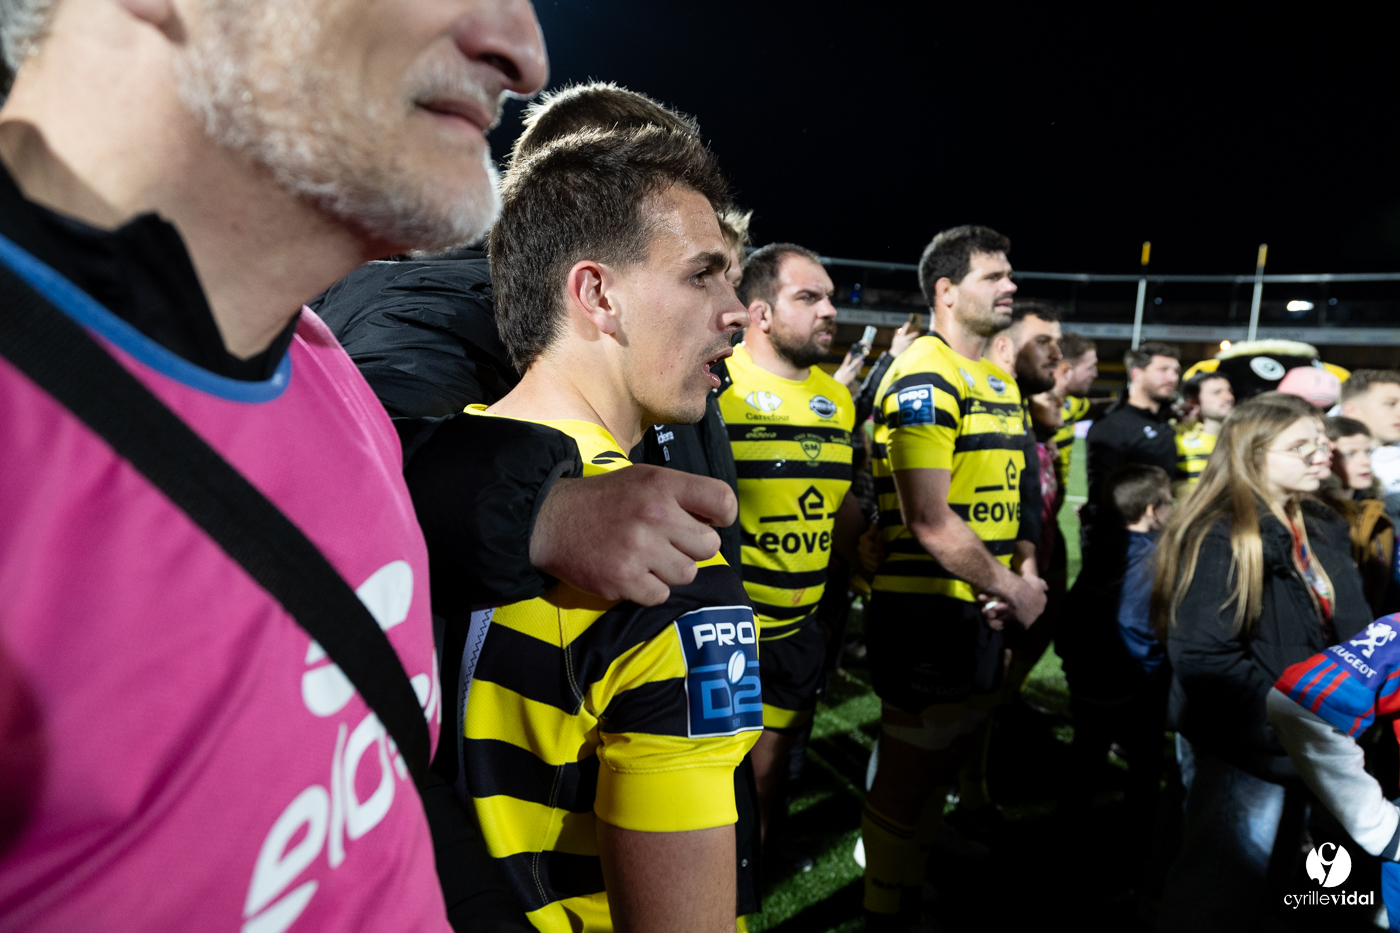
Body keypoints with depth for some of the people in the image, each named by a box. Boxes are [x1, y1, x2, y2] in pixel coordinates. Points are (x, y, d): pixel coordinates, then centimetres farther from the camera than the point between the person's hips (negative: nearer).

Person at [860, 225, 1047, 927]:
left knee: (948, 760, 24)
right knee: (907, 776, 7)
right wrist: (1012, 590, -13)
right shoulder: (924, 382, -17)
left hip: (981, 608, 10)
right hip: (927, 612, -9)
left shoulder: (999, 379, 12)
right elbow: (930, 522, -23)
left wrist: (1025, 566, 2)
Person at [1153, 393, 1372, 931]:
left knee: (1274, 871, 24)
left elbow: (1351, 630, 12)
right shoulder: (1222, 539, -21)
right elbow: (1203, 658, -28)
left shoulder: (1321, 530, 5)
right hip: (1240, 752, -8)